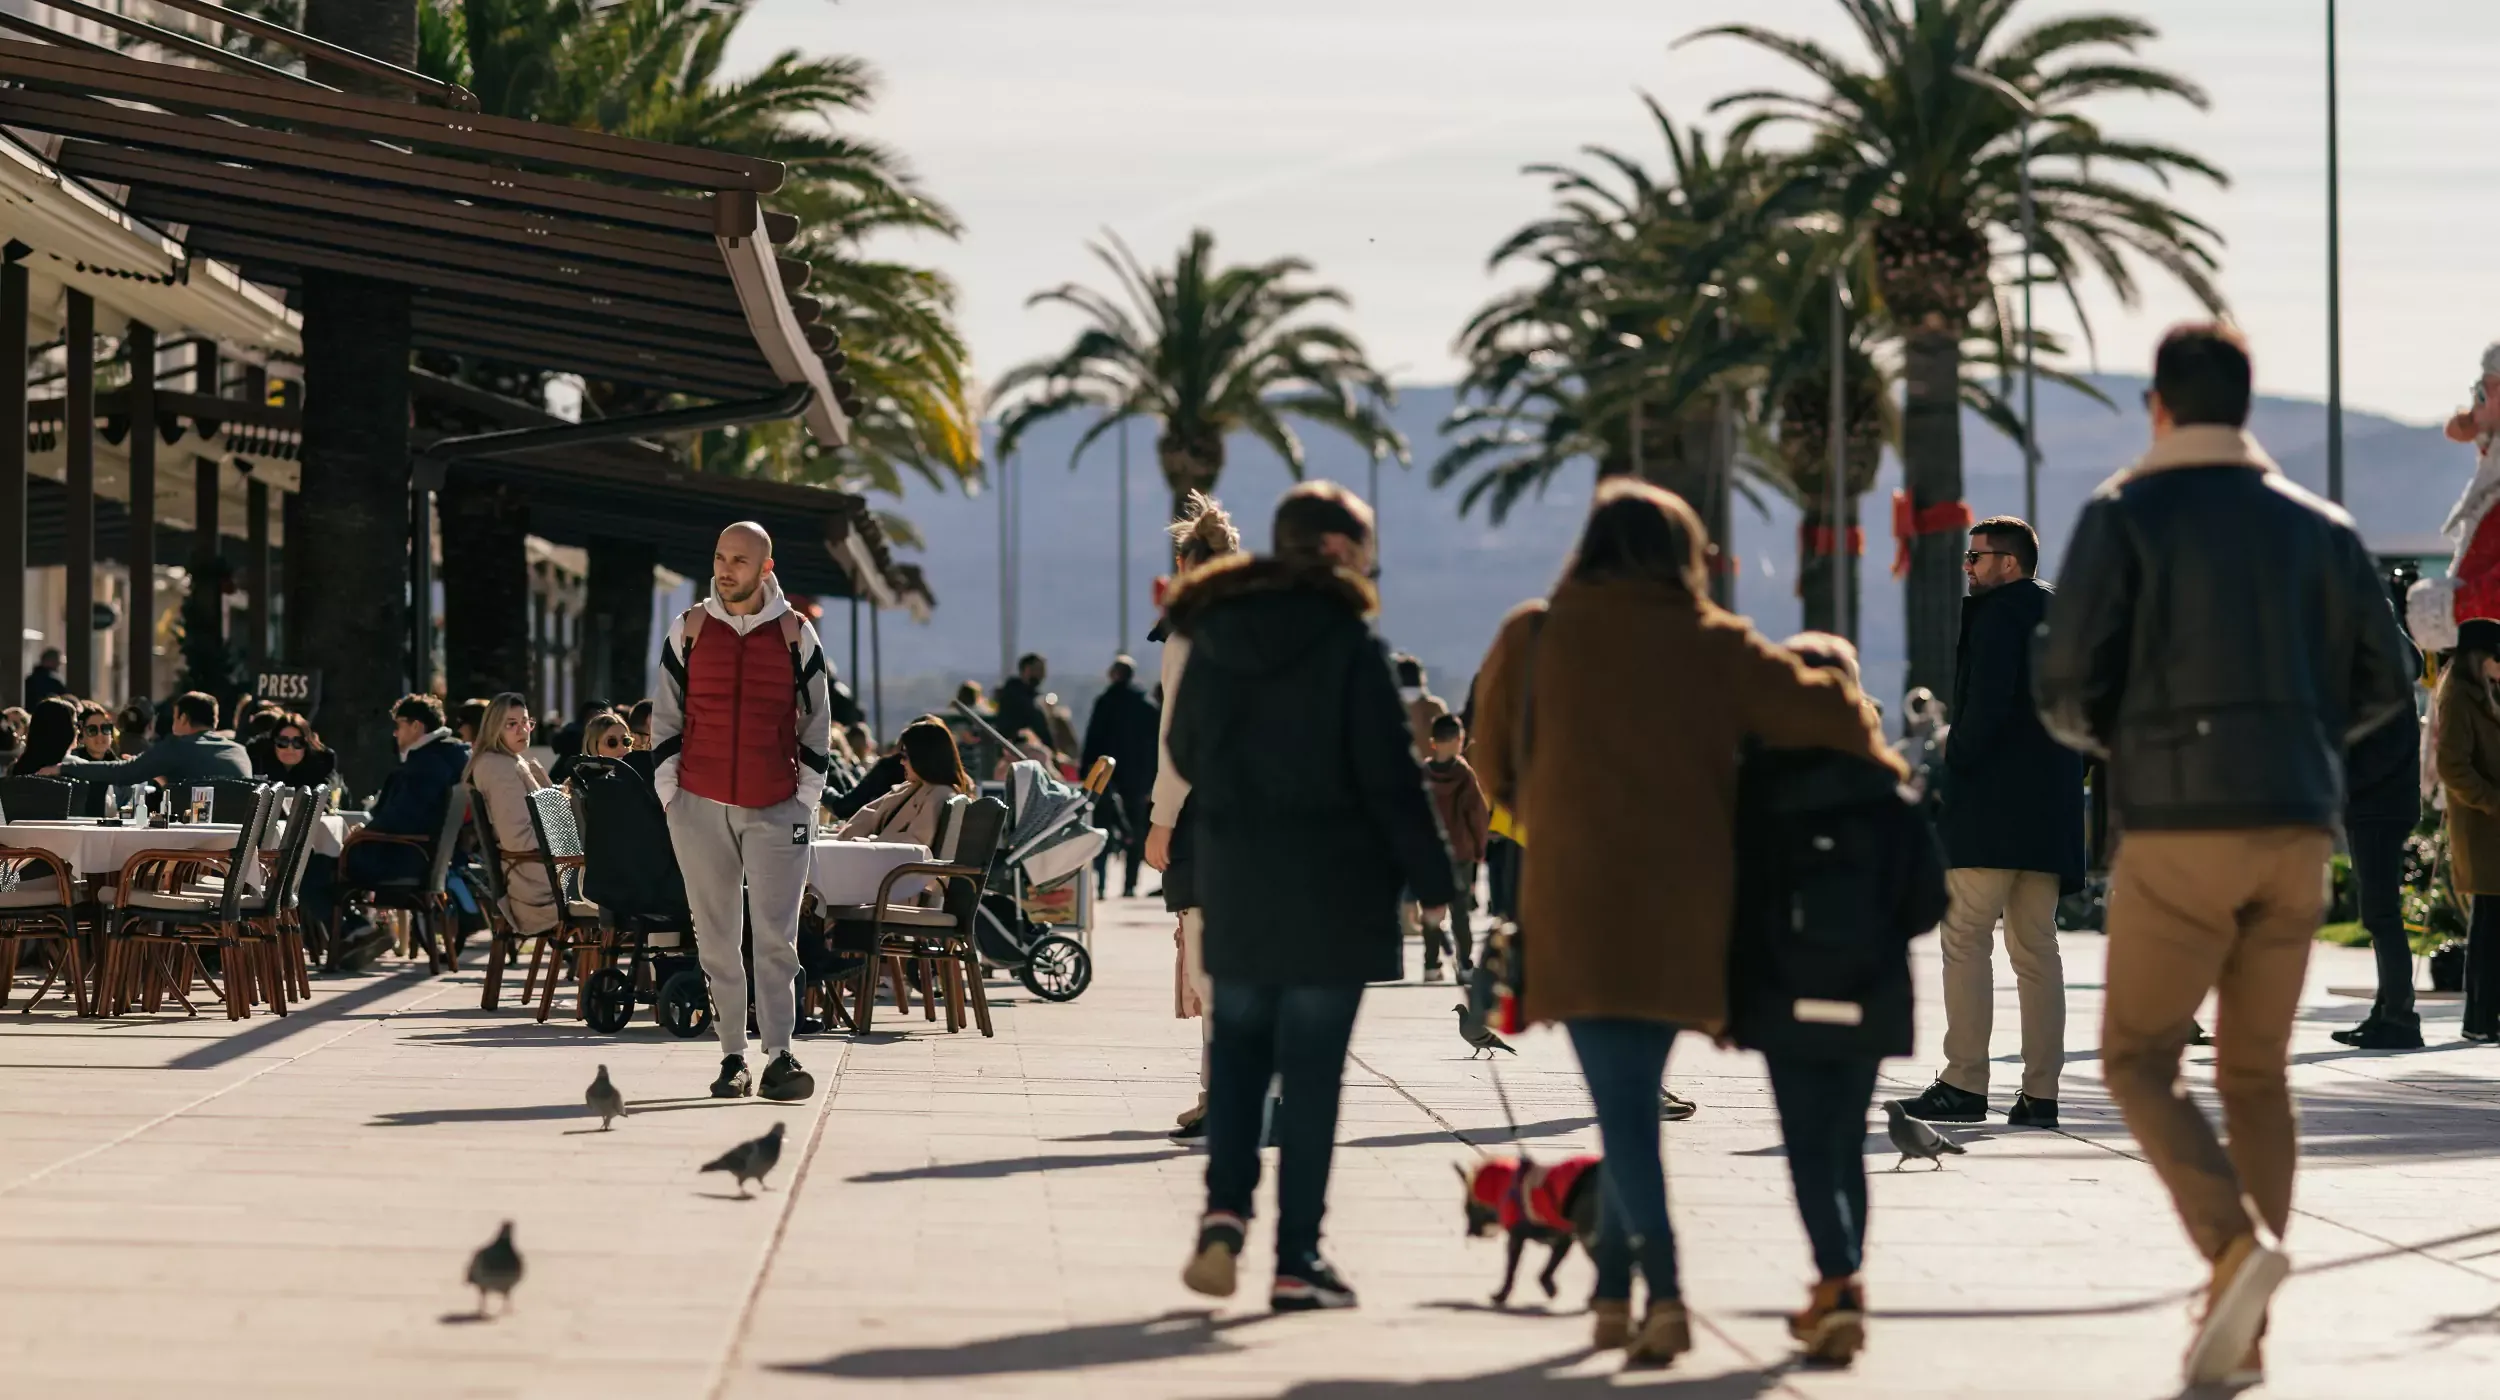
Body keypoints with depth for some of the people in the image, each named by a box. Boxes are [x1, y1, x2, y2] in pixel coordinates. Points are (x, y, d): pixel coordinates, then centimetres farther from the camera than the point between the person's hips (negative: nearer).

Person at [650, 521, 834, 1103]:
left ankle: (780, 1056, -13)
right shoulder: (690, 630, 6)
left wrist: (807, 795, 3)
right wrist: (670, 789, 2)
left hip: (777, 809, -1)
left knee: (776, 936, -9)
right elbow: (665, 716, 10)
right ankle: (732, 1057, 8)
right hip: (701, 805, 1)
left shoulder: (796, 634, 4)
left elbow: (817, 721, 10)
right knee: (717, 939, 3)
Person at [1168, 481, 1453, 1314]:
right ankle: (1298, 1260, 2)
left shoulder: (1216, 637, 4)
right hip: (1331, 888, -4)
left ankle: (1224, 1211, -4)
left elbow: (1186, 752, 13)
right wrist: (1432, 879, -4)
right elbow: (1390, 778, -12)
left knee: (1239, 1052, 16)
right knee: (1312, 1071, 1)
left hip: (1236, 885, 4)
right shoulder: (1349, 644, -12)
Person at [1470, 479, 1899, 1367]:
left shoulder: (1534, 638, 3)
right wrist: (1878, 762, 22)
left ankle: (1663, 1295, -22)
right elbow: (1824, 712, 1)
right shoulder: (1713, 645, 3)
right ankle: (1613, 1293, 21)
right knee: (1634, 1095, 18)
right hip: (1683, 908, 2)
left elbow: (1493, 768, 12)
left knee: (1621, 1102, -6)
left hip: (1578, 902, -2)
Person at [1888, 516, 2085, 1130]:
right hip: (2050, 806, 9)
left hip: (1992, 803, -8)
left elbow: (1987, 704, -18)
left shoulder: (2000, 614, -8)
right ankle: (2041, 1091, 5)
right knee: (2036, 946, 8)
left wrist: (1956, 759, -7)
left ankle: (1965, 1083, -12)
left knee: (1966, 937, -7)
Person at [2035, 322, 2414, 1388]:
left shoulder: (2126, 515, -1)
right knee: (2256, 1073, 12)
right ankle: (2242, 1332, 9)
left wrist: (2091, 731, 14)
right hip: (2297, 829, 4)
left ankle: (2236, 1243, -20)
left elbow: (2065, 677, -8)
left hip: (2178, 829, -4)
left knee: (2137, 1061, 4)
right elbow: (2382, 684, 10)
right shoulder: (2318, 527, 11)